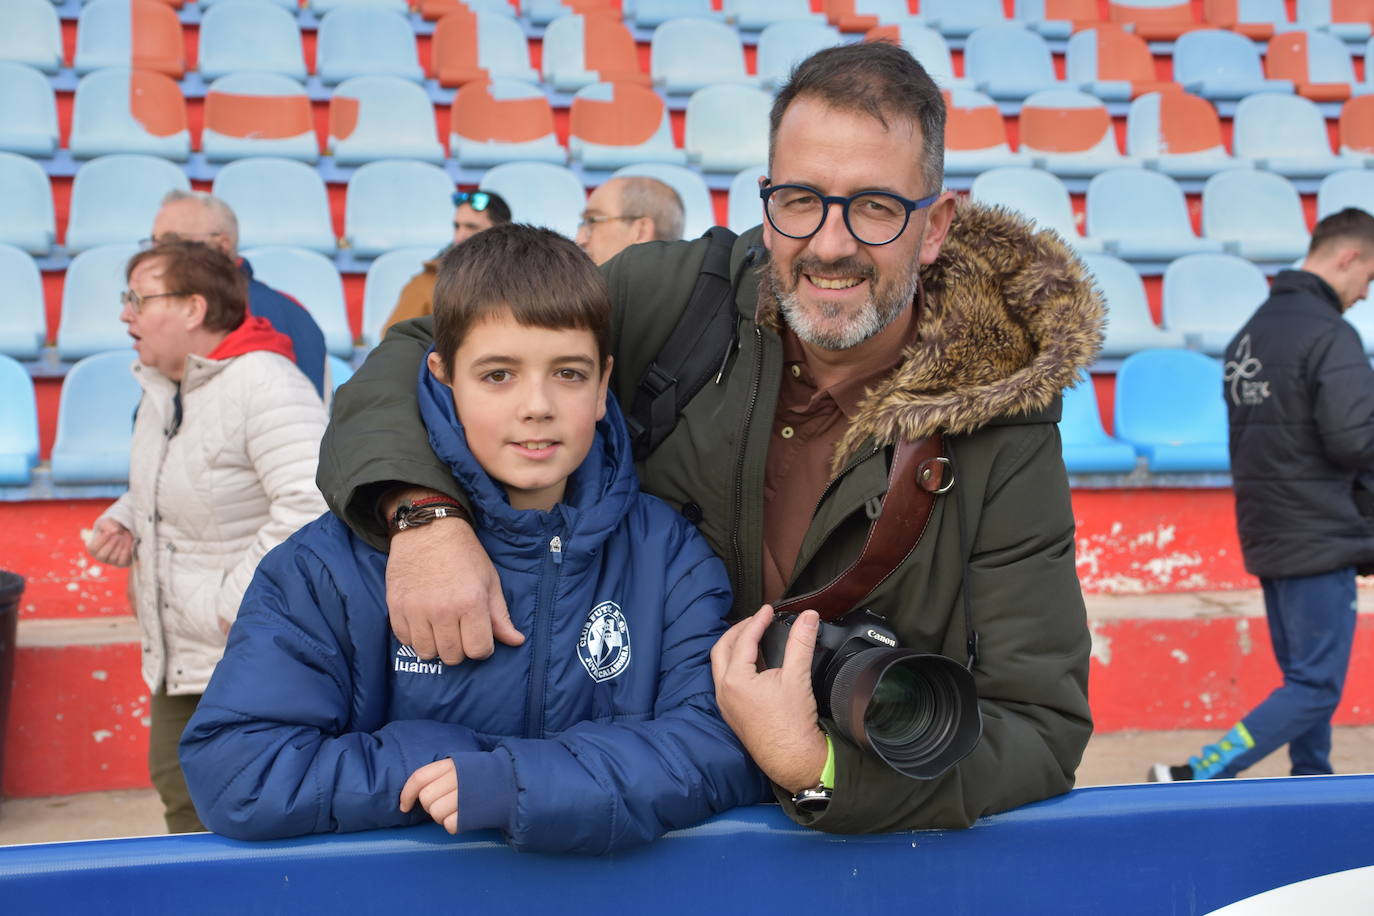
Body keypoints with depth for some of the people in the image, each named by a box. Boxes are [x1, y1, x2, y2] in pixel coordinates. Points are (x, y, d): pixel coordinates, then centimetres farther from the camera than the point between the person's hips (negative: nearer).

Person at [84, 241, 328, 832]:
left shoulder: (265, 385, -23)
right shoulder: (161, 387, 9)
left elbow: (310, 506, -33)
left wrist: (236, 602, -26)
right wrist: (123, 521, 5)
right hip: (179, 656, 10)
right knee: (181, 796, 21)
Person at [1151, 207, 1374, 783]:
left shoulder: (1251, 332, 12)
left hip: (1268, 537, 9)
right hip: (1319, 539, -9)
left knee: (1302, 678, 17)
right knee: (1316, 690, -4)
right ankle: (1192, 781, -10)